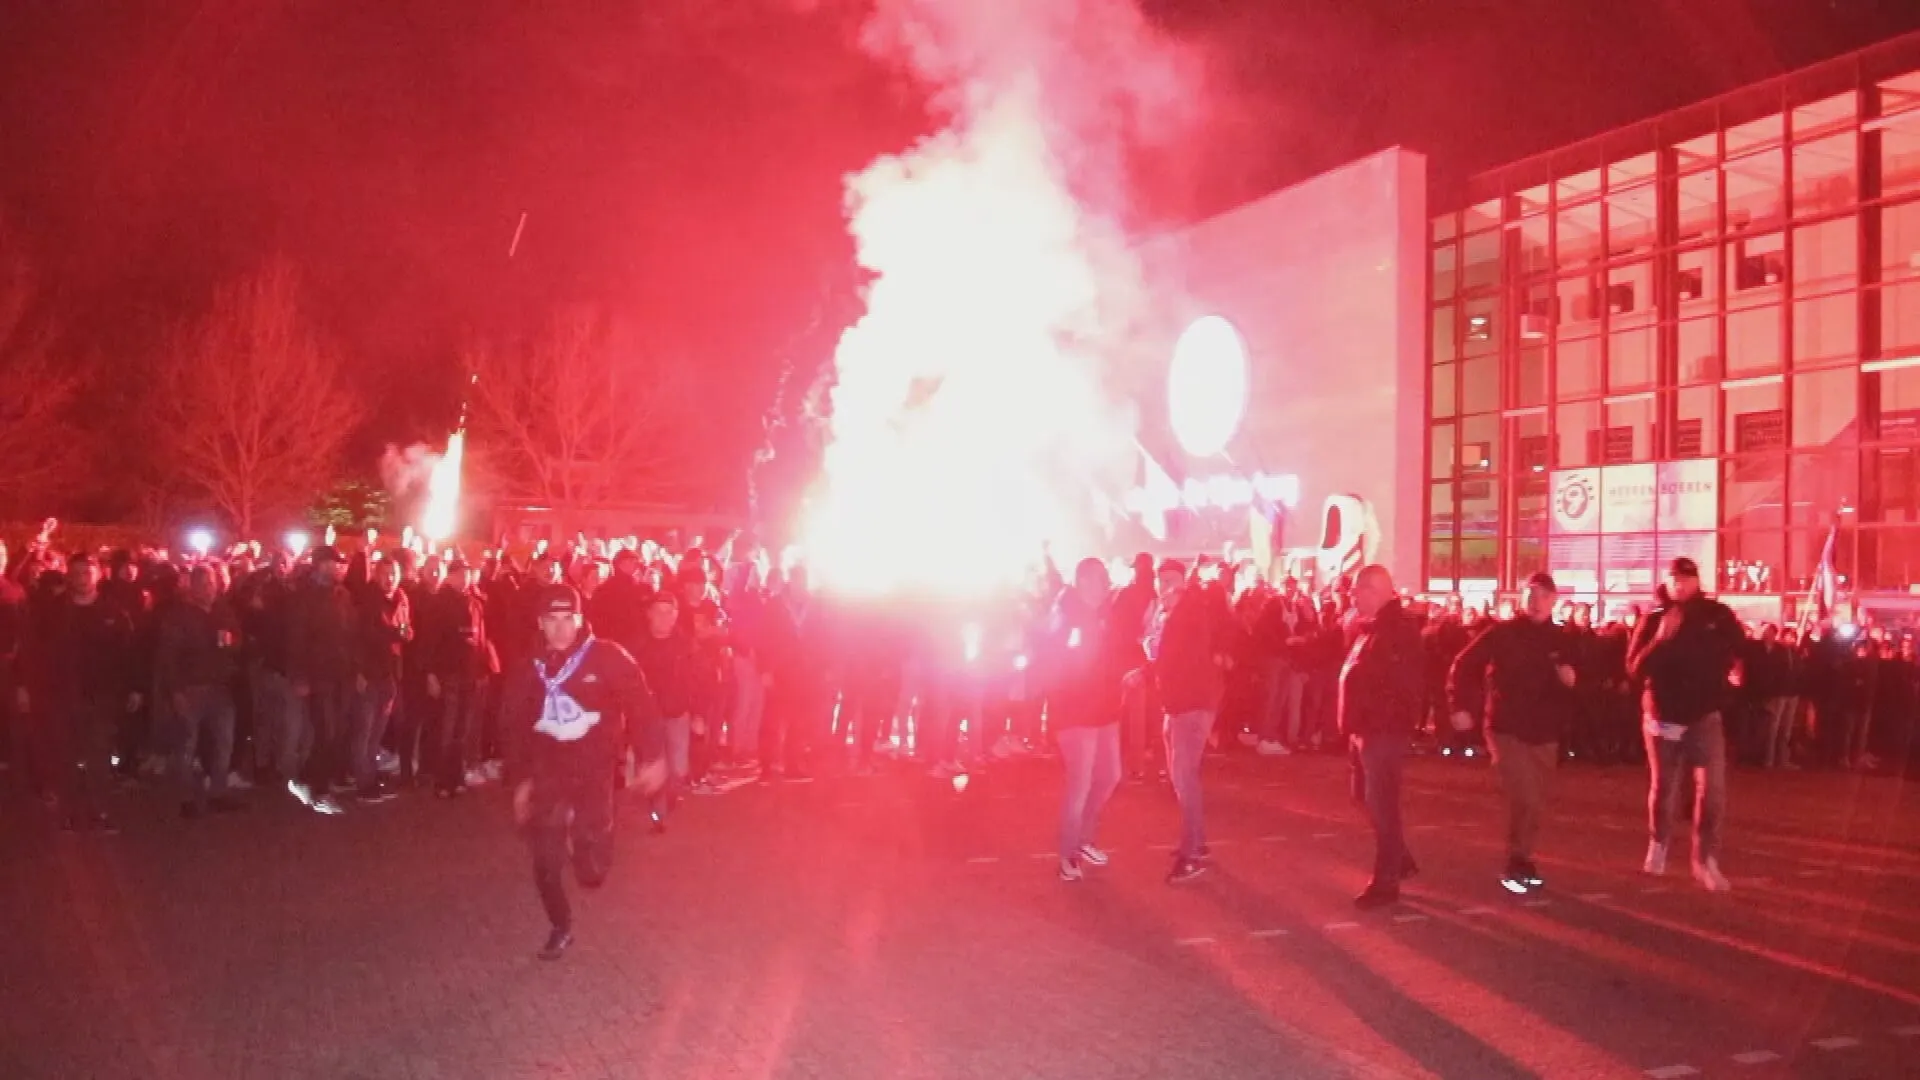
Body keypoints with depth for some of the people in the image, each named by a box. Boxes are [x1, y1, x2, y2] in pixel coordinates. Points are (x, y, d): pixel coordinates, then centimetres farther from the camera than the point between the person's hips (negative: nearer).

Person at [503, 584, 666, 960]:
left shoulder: (607, 657, -9)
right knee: (546, 860, 0)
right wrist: (521, 779, 12)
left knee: (591, 869, -4)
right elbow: (515, 726, 12)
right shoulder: (527, 670, 3)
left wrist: (652, 757, -14)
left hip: (594, 771, -3)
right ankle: (561, 927, 24)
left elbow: (639, 704, -8)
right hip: (548, 773, 3)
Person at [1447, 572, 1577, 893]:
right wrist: (1460, 706, -12)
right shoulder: (1503, 632, -7)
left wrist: (1571, 679, -9)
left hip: (1544, 732, 5)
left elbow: (1570, 684, 14)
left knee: (1536, 803, 12)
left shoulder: (1560, 640, 5)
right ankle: (1517, 864, 1)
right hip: (1508, 729, -5)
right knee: (1525, 798, -14)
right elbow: (1464, 664, -6)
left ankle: (1522, 861, 28)